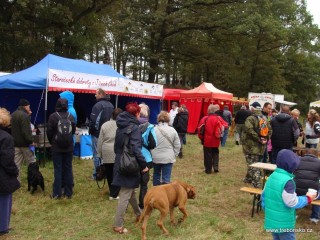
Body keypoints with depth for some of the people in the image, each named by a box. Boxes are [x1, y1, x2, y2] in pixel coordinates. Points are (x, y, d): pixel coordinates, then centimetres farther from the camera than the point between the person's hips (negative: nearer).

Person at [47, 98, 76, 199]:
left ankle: (57, 193, 6)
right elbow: (73, 130, 4)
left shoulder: (53, 116, -10)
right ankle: (68, 192, 14)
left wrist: (52, 142, 12)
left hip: (56, 147, -2)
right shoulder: (70, 116, -2)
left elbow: (49, 132, -6)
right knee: (68, 169, 9)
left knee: (58, 169, 3)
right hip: (69, 147, 3)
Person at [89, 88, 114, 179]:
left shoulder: (98, 105, -16)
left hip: (97, 134, -7)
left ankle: (97, 174, 4)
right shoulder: (111, 105, 11)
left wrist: (91, 131, -3)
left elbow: (93, 120, -19)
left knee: (97, 154, 0)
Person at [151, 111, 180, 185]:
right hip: (168, 158, -1)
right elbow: (177, 146, -1)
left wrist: (152, 154, 10)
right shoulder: (172, 130, -6)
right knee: (166, 178, 4)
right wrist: (174, 155, 11)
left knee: (156, 175, 22)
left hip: (156, 157, 1)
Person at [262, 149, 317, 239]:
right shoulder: (287, 181, -25)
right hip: (284, 223, -8)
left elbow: (264, 195, 9)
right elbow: (292, 202, -20)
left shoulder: (272, 176, 1)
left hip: (271, 220, 8)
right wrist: (308, 198, -6)